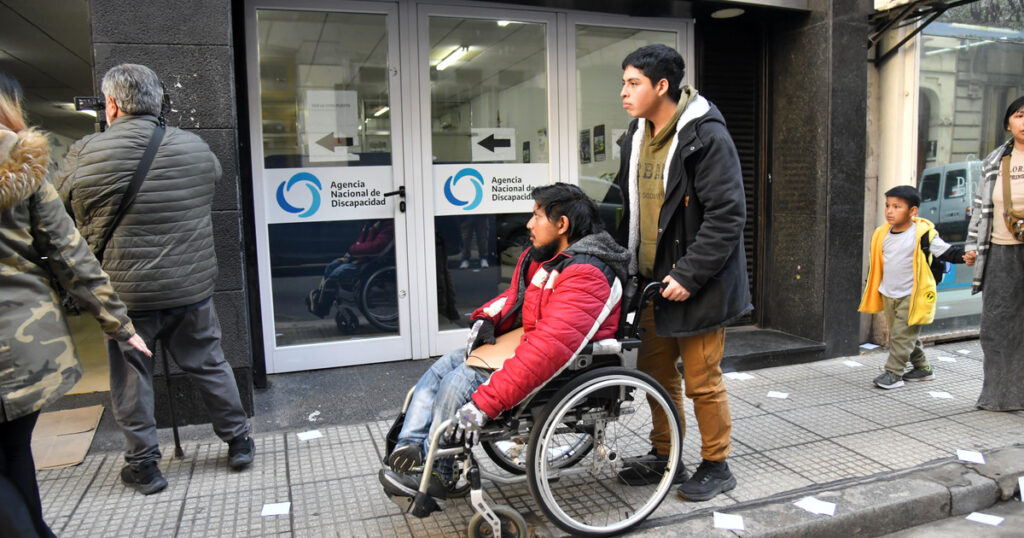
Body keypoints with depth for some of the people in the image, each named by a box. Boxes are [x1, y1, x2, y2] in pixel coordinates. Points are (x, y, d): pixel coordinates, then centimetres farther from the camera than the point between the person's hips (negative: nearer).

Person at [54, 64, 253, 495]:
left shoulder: (86, 154, -10)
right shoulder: (197, 148, -1)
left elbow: (59, 213, 2)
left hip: (125, 293, -2)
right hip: (192, 287, 3)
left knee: (130, 381, 12)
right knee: (209, 366, 15)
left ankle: (143, 465, 22)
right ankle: (238, 442, 26)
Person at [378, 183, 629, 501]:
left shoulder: (584, 276, -26)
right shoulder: (544, 256, 6)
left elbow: (549, 348, -36)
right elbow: (515, 297, 21)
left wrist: (485, 403, -38)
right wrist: (487, 318, -4)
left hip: (563, 371, -10)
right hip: (526, 347, 10)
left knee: (460, 381, -18)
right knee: (445, 365, 6)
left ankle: (434, 475, 1)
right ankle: (407, 450, 6)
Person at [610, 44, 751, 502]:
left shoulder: (707, 137, -15)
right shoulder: (636, 137, 10)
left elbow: (727, 216, -19)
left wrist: (689, 275, -21)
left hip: (696, 284, -8)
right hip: (652, 280, 8)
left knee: (701, 379, 2)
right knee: (655, 371, 15)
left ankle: (716, 465, 22)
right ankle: (663, 456, 32)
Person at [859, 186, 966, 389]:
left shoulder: (923, 234, -12)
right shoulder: (881, 234, 3)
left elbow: (946, 251, -10)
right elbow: (874, 262, 14)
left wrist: (963, 256, -30)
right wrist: (869, 288, 18)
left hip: (911, 295, -6)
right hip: (887, 294, 6)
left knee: (902, 334, -8)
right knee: (900, 334, 14)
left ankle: (894, 372, -1)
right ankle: (922, 368, 30)